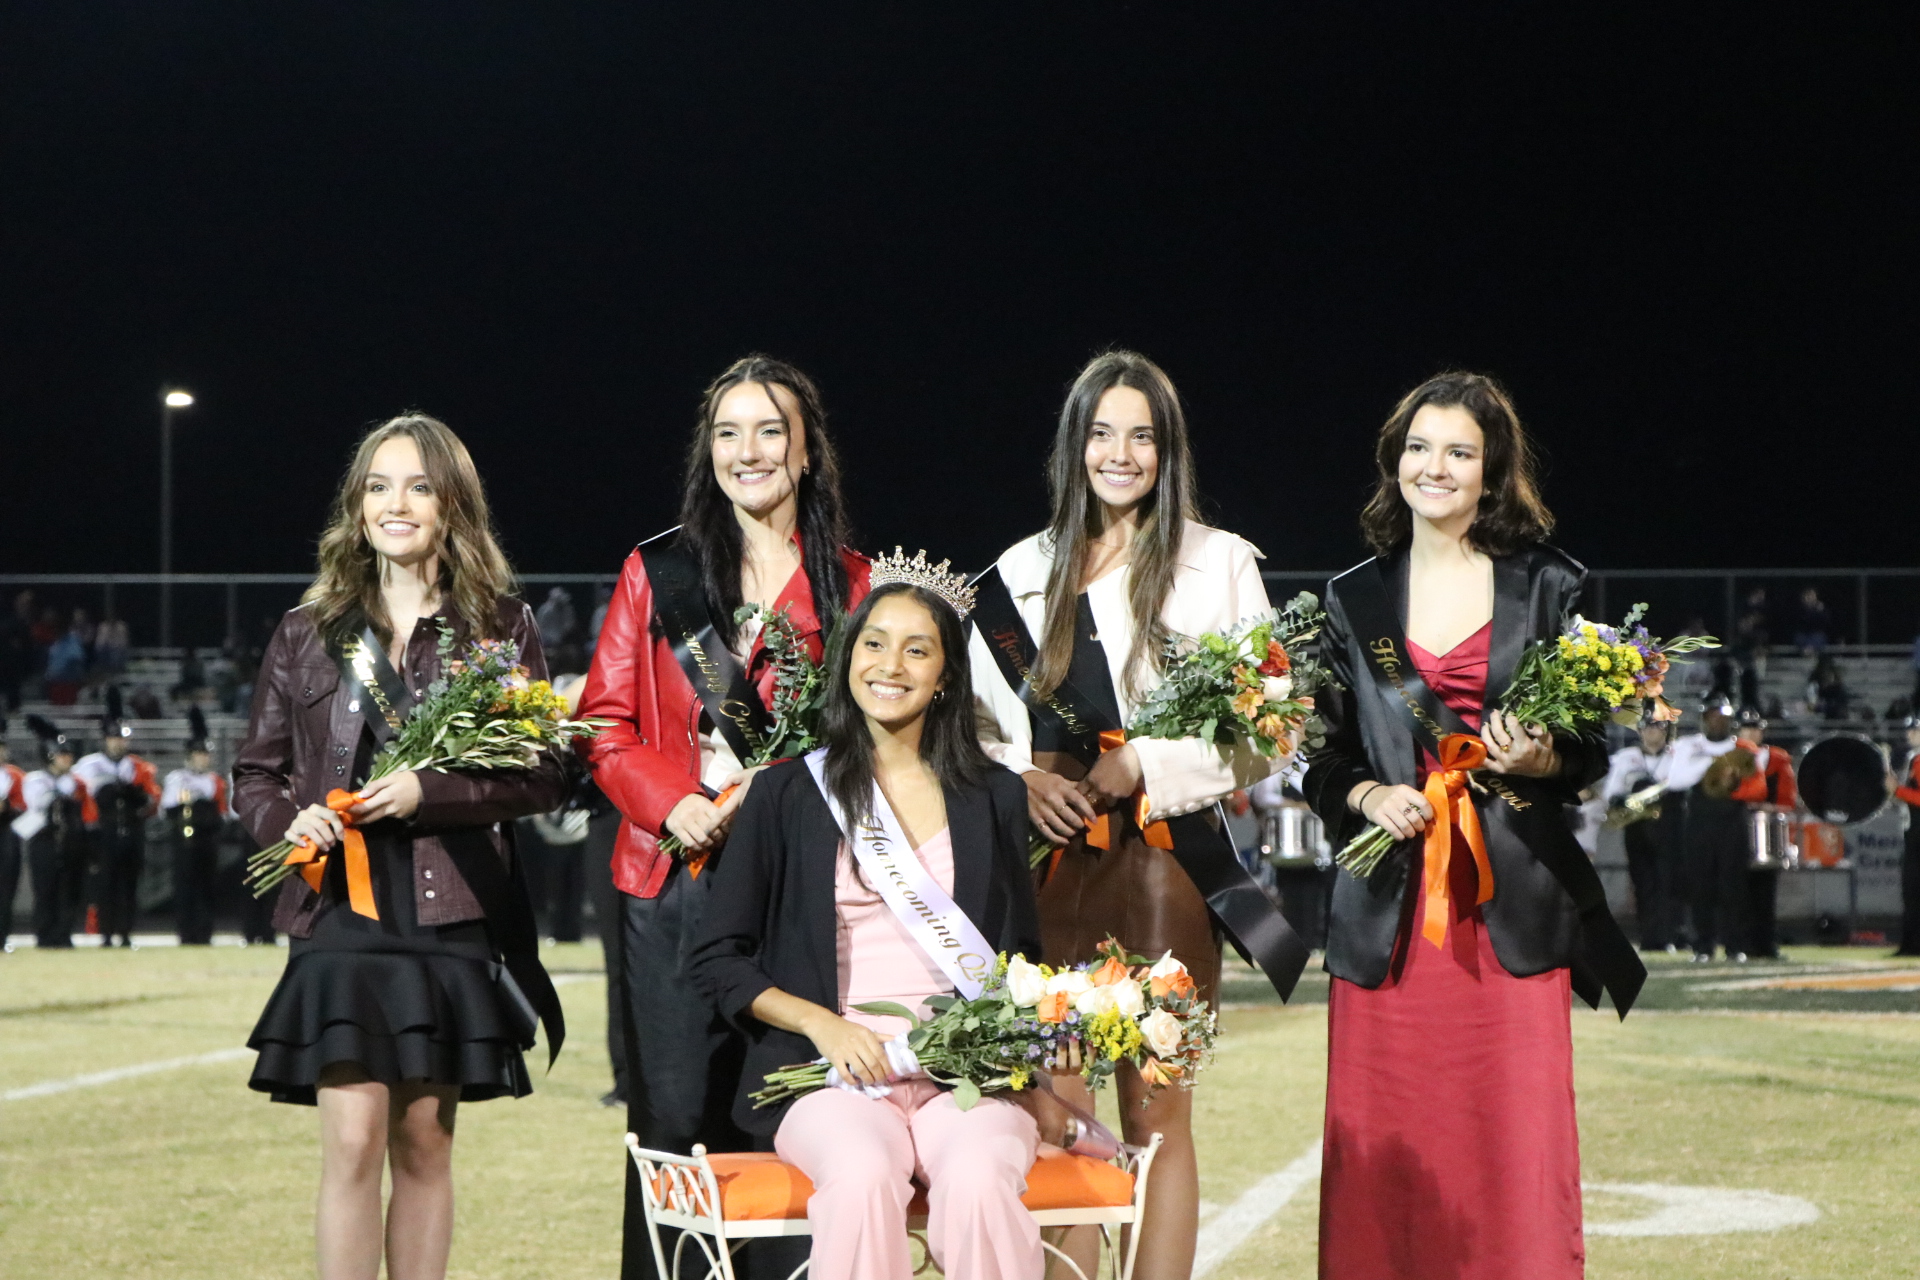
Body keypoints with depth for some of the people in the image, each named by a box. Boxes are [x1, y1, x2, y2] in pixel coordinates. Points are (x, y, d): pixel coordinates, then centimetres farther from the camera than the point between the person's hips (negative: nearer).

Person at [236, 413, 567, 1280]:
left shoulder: (502, 626, 6)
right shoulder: (309, 632, 9)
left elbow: (543, 776, 1)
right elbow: (253, 773, 14)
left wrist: (431, 792, -13)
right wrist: (288, 819, -8)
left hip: (455, 915, 0)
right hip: (343, 909, 0)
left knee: (425, 1144, 6)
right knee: (353, 1141, -9)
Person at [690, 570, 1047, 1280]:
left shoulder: (993, 797, 16)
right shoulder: (787, 794, 10)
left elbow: (1022, 953, 23)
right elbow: (718, 959, 8)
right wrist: (822, 1024, -8)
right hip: (831, 1074, -1)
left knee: (979, 1181, -33)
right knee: (864, 1176, -35)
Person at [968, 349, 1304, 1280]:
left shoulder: (1219, 564, 3)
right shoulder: (1024, 572, 12)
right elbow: (976, 718, 14)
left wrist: (1148, 764, -10)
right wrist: (1019, 780, -5)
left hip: (1166, 860, -3)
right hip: (1052, 863, 3)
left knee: (1157, 1113, -2)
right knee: (1054, 1108, 0)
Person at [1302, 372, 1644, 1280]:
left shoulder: (1548, 589, 7)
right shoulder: (1352, 601, 12)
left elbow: (1597, 751, 8)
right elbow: (1321, 760, 12)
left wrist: (1542, 762, -13)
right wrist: (1368, 796, -8)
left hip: (1514, 907, -1)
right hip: (1391, 910, 2)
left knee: (1518, 1146, -6)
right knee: (1387, 1151, -1)